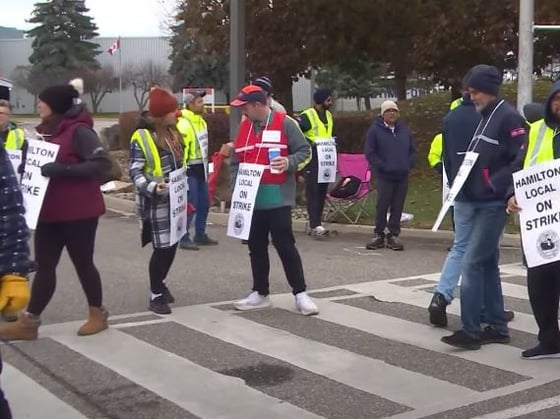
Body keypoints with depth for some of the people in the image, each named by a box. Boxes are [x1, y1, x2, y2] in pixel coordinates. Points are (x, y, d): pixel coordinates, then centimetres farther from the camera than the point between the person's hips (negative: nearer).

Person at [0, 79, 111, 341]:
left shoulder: (79, 131, -13)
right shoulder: (48, 131, 12)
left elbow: (102, 164, -22)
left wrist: (64, 170, -29)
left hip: (78, 212, -7)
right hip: (49, 212, 8)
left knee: (82, 262, 5)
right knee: (44, 266, 8)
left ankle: (97, 314, 21)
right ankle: (29, 322, 10)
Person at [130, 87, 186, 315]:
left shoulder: (173, 132, 11)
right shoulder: (141, 137, -13)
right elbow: (135, 172, -16)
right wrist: (152, 187, -32)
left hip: (174, 200, 8)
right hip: (155, 202, -7)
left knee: (172, 246, 12)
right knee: (162, 247, -5)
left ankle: (160, 284, 33)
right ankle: (155, 295, 10)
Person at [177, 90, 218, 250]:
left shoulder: (201, 121, 12)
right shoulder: (184, 124, -19)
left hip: (201, 168, 10)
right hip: (190, 170, -9)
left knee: (204, 204, 14)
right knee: (191, 205, -8)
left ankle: (200, 235, 25)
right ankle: (184, 238, -1)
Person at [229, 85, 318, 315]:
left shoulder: (285, 123, -7)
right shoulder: (245, 127, 11)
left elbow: (305, 151, -4)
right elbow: (237, 160, 16)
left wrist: (289, 162, -23)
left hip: (278, 199, -6)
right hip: (251, 200, 6)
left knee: (285, 245, -5)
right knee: (256, 246, 11)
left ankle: (300, 293, 4)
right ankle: (260, 293, 22)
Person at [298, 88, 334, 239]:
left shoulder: (329, 116, 14)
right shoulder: (307, 116, -10)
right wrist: (310, 143, -23)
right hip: (312, 159, -8)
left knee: (322, 191, 9)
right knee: (313, 191, -8)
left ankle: (315, 223, 17)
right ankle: (315, 225, -11)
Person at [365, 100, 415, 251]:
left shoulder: (404, 130, 12)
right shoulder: (375, 130, -2)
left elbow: (412, 150, 18)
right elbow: (370, 153, -5)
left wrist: (409, 165, 4)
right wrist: (382, 166, -12)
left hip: (402, 176, 4)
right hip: (384, 176, -4)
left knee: (398, 207, 6)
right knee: (382, 206, -2)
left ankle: (393, 235, 14)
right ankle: (379, 235, 10)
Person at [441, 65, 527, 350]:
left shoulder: (509, 118, -11)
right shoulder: (482, 118, 17)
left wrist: (495, 185, -19)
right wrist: (462, 182, 12)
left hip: (492, 204, -9)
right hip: (472, 202, 9)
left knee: (472, 263, -10)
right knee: (487, 264, 12)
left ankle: (470, 331, -6)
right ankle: (497, 326, 20)